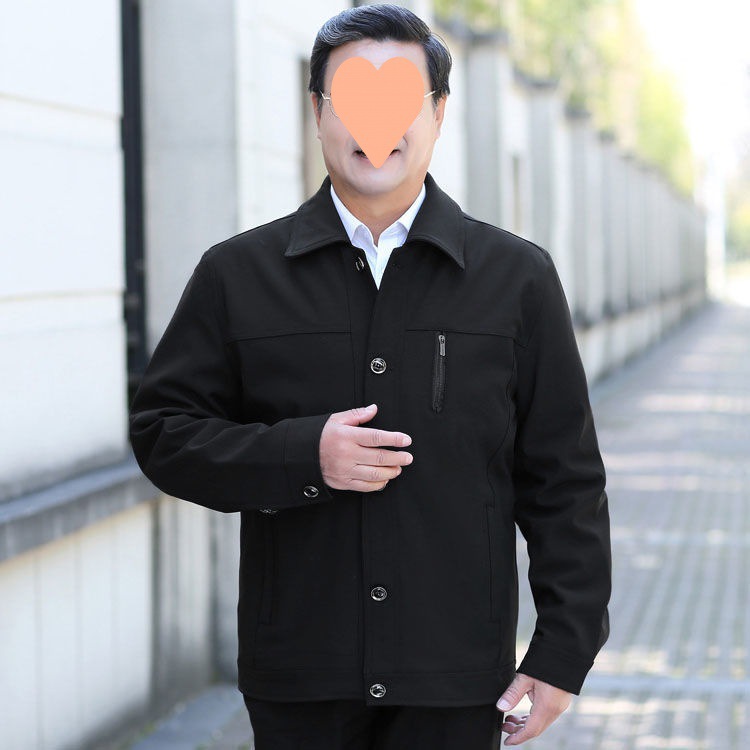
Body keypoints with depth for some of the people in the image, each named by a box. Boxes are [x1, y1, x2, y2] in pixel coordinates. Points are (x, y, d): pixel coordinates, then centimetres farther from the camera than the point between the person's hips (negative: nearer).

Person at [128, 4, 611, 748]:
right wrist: (301, 456, -12)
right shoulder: (238, 274, 5)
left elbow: (565, 482, 4)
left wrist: (563, 651, -1)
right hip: (297, 679, 0)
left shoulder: (517, 277, 4)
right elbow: (161, 432, 4)